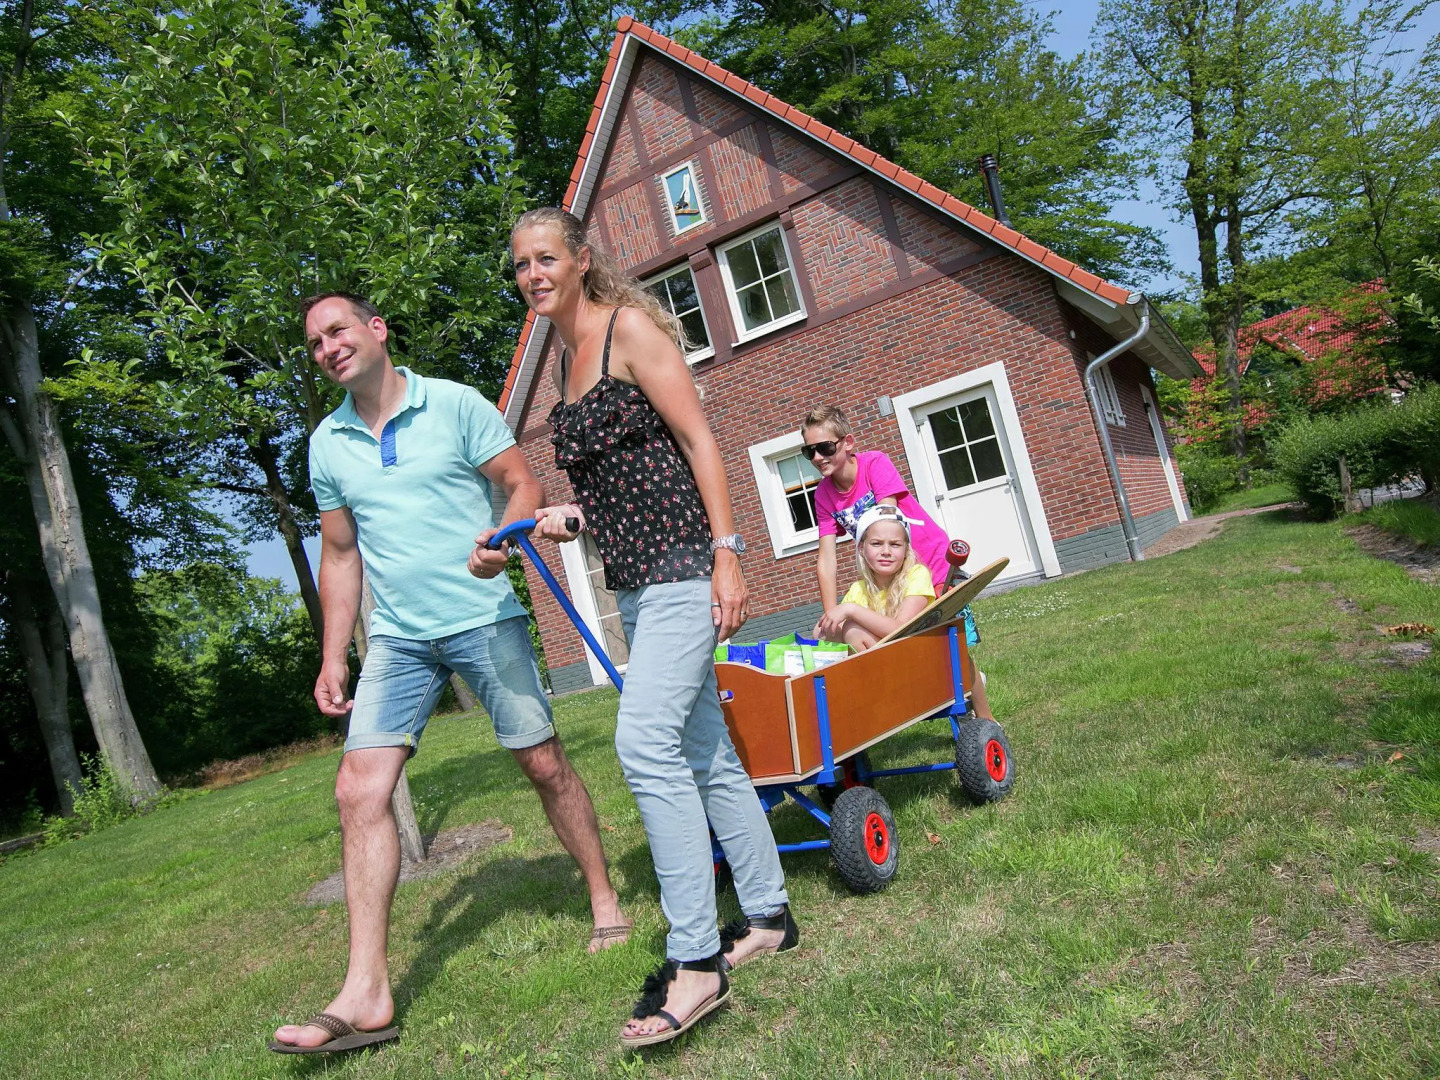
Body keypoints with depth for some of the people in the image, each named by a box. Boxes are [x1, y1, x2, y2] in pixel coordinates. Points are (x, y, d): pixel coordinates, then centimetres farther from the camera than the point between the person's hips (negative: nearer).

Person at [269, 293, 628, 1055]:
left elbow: (524, 486, -2)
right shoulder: (326, 444, 11)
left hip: (483, 619, -3)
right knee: (359, 790, -8)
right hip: (398, 639, 4)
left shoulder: (455, 405, -2)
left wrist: (502, 542, -25)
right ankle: (366, 994, -2)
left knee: (545, 764, 3)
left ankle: (605, 900, 25)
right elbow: (340, 555, 16)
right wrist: (333, 657, 11)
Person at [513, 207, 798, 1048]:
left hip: (682, 561, -9)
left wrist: (727, 554, -18)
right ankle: (770, 915, 24)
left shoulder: (631, 328, -5)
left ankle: (695, 961, -9)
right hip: (633, 577, 9)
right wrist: (573, 515, 5)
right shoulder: (565, 360, 18)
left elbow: (699, 441, -11)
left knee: (646, 740, -17)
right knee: (704, 749, 11)